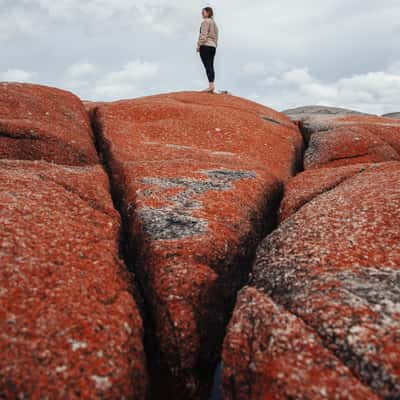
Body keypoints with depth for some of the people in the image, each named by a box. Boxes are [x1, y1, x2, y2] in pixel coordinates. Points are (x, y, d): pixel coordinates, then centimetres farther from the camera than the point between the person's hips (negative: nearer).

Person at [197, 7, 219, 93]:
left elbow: (203, 35, -14)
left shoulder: (206, 21, -4)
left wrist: (199, 45, -11)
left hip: (205, 46, -9)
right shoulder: (214, 23, 23)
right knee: (211, 66, 4)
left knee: (207, 66, -14)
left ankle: (211, 85, -23)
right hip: (213, 46, 9)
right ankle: (212, 85, 0)